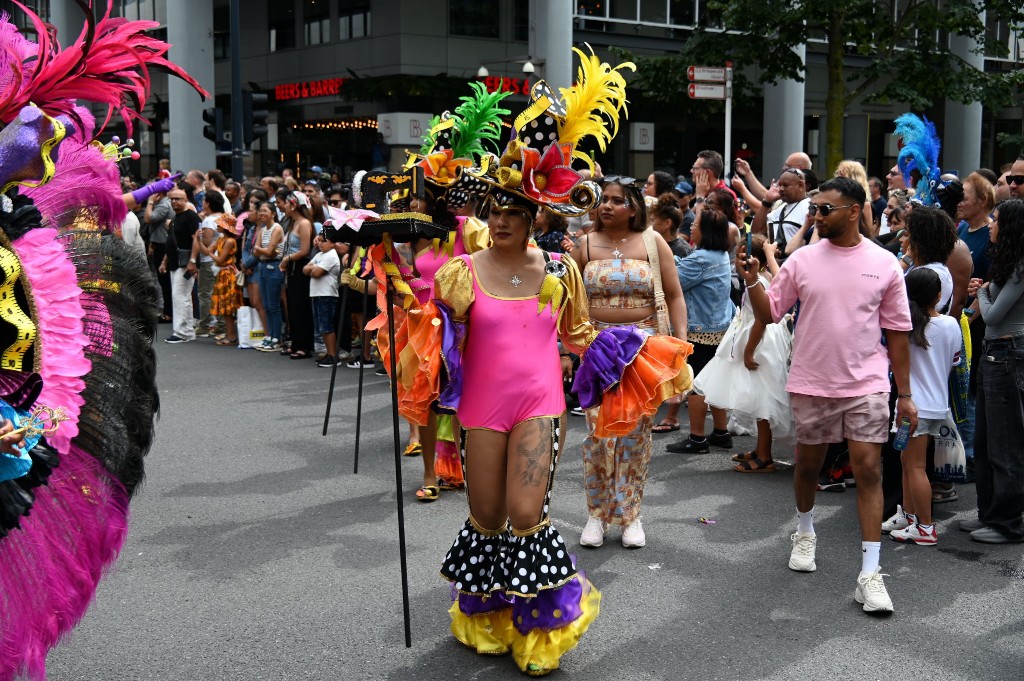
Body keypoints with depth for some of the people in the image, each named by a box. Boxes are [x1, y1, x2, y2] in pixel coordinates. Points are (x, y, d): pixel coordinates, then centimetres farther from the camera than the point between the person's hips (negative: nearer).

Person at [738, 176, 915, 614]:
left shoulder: (884, 265, -3)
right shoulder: (803, 260, -1)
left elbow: (897, 332, 2)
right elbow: (769, 313, 3)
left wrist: (905, 394, 2)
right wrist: (751, 281, -16)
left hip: (866, 385, -2)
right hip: (811, 384, 2)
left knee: (868, 470, -5)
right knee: (808, 464, 15)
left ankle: (869, 572, -1)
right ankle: (804, 533, 43)